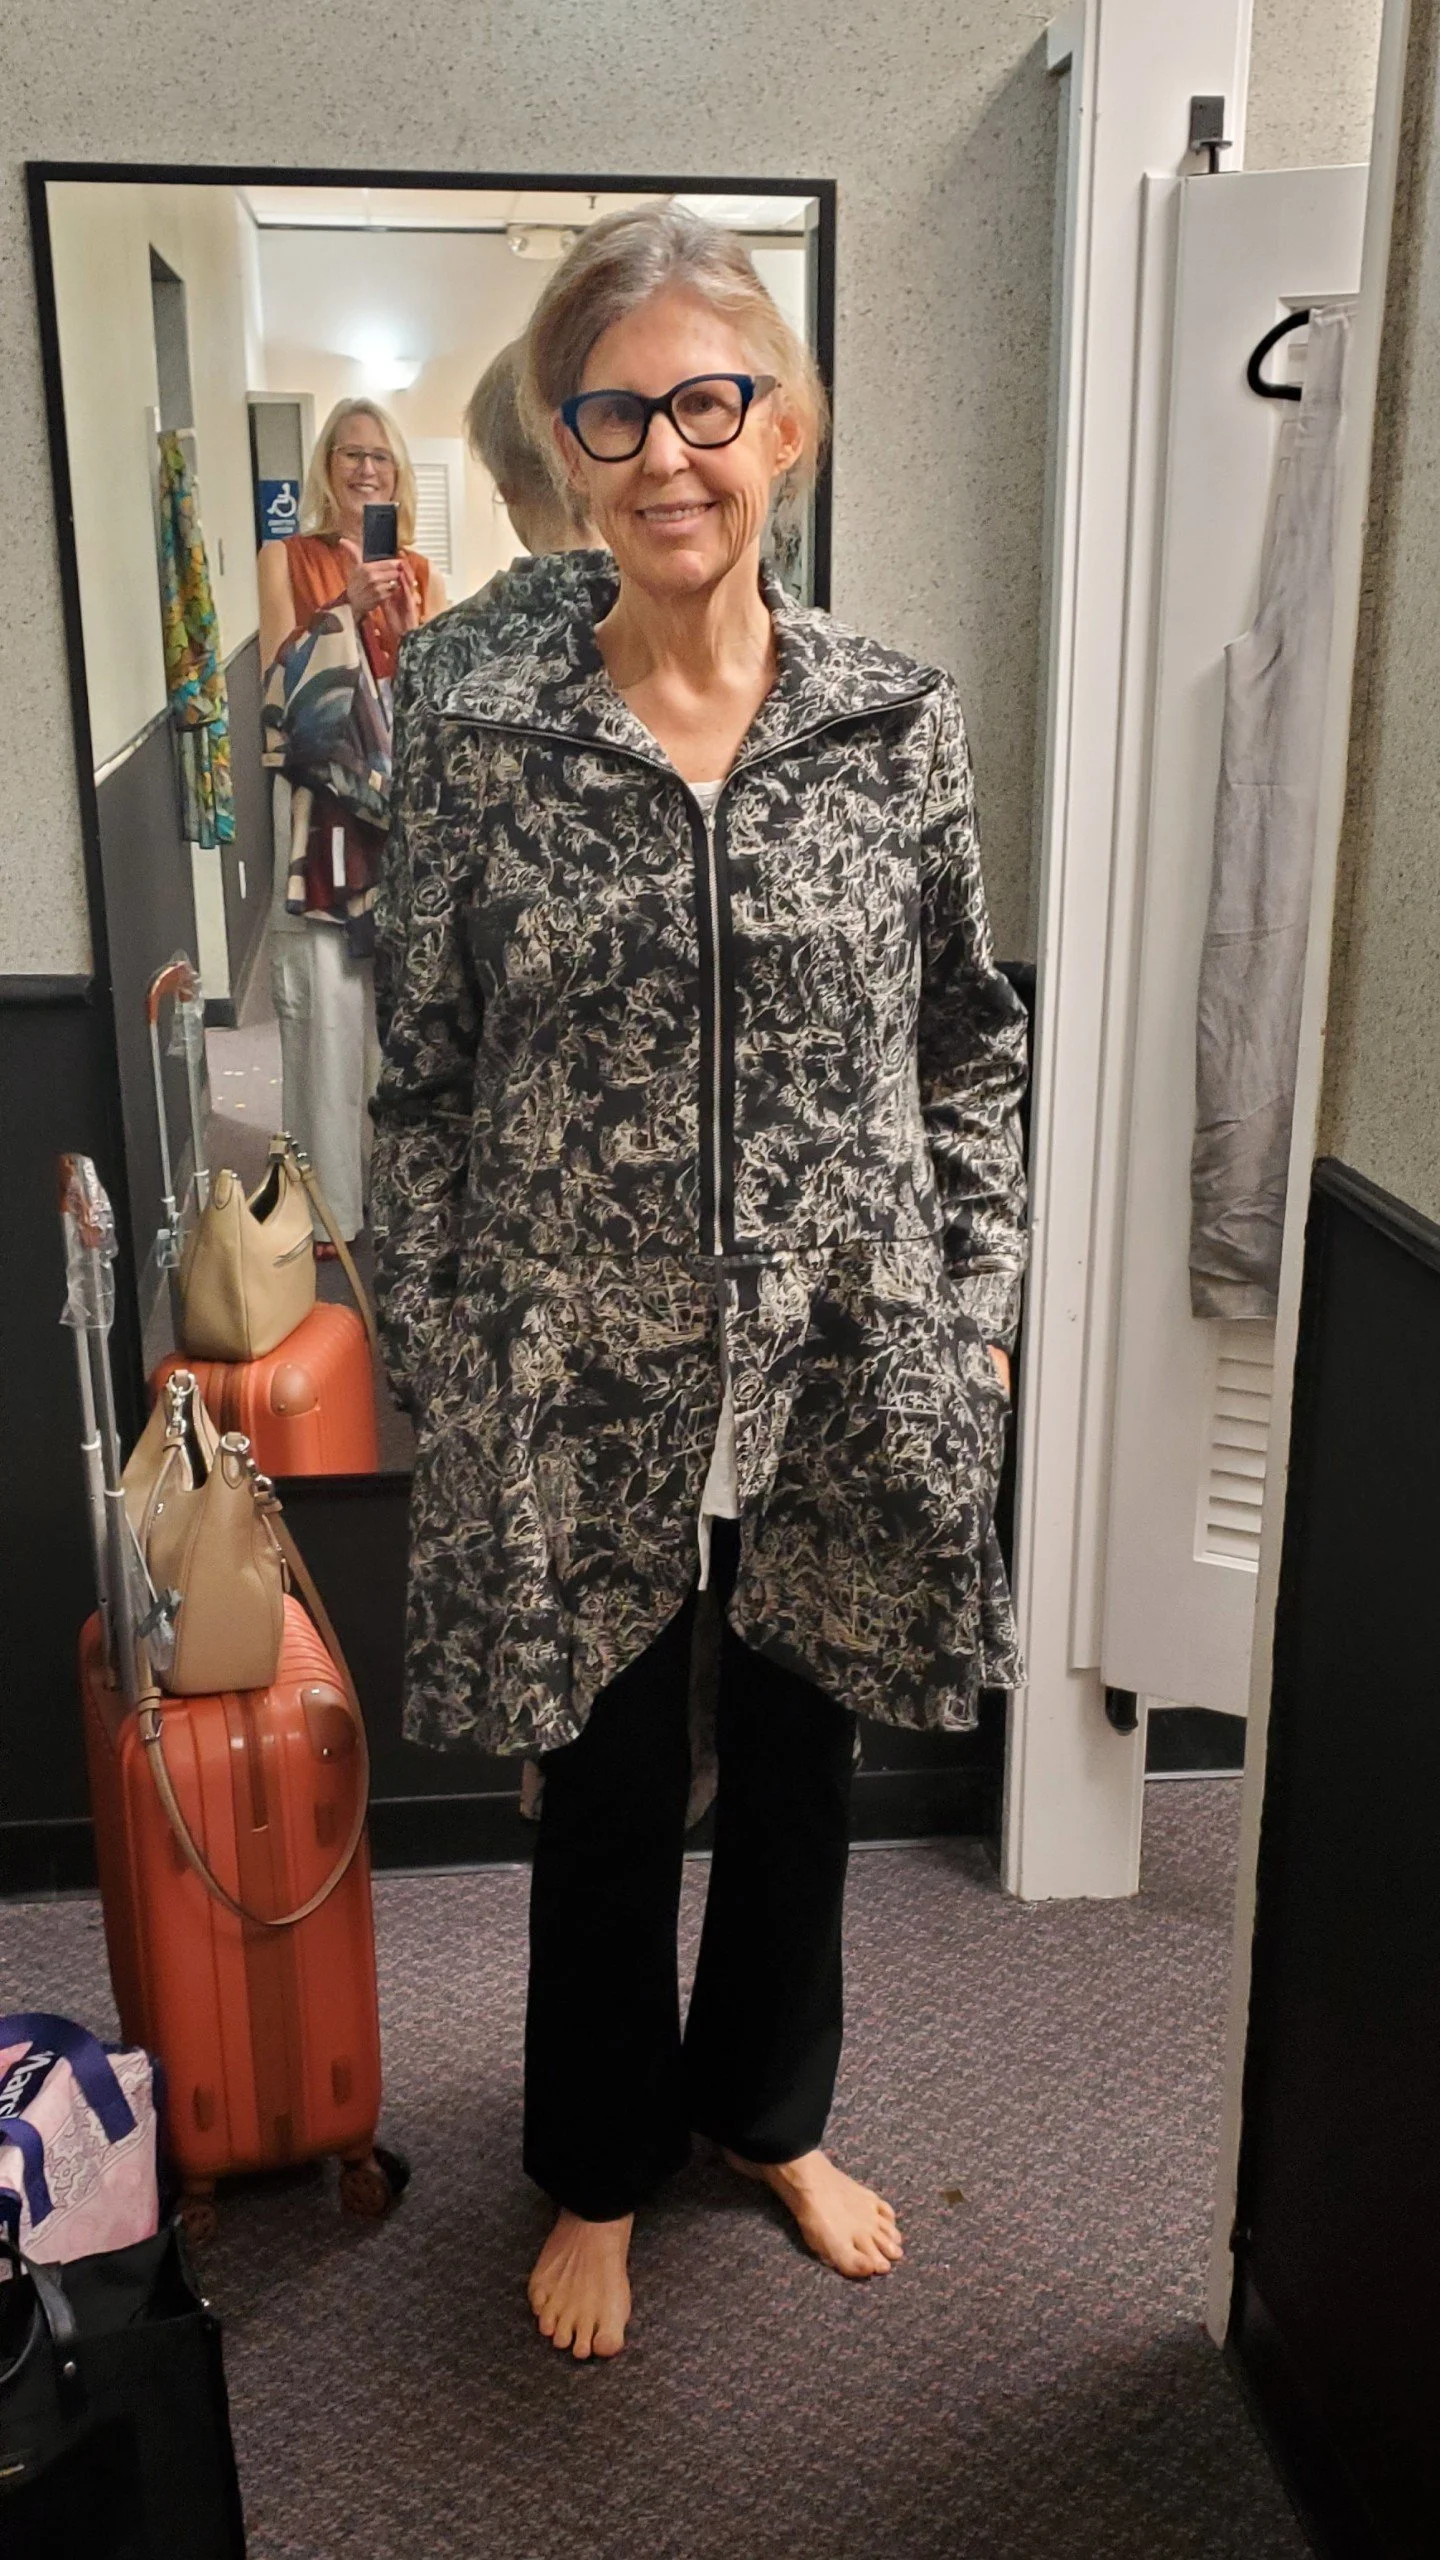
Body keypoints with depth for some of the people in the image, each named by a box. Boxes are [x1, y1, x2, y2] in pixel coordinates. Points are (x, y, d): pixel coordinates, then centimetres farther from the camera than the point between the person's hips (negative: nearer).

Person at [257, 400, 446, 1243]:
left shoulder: (419, 571, 13)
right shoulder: (286, 558, 6)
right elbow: (277, 673, -6)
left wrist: (408, 631, -10)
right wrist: (346, 607, -17)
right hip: (321, 801, -2)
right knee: (326, 1008, -5)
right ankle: (330, 1198, 5)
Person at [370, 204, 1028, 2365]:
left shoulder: (902, 723, -2)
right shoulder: (485, 745, -5)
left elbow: (972, 1053, 4)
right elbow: (427, 1089, 0)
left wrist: (979, 1314, 2)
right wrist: (439, 1361, -1)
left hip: (845, 1362, 1)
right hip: (588, 1380, -1)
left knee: (798, 1764, 19)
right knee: (610, 1795, 15)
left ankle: (775, 2111, 47)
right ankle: (602, 2165, 42)